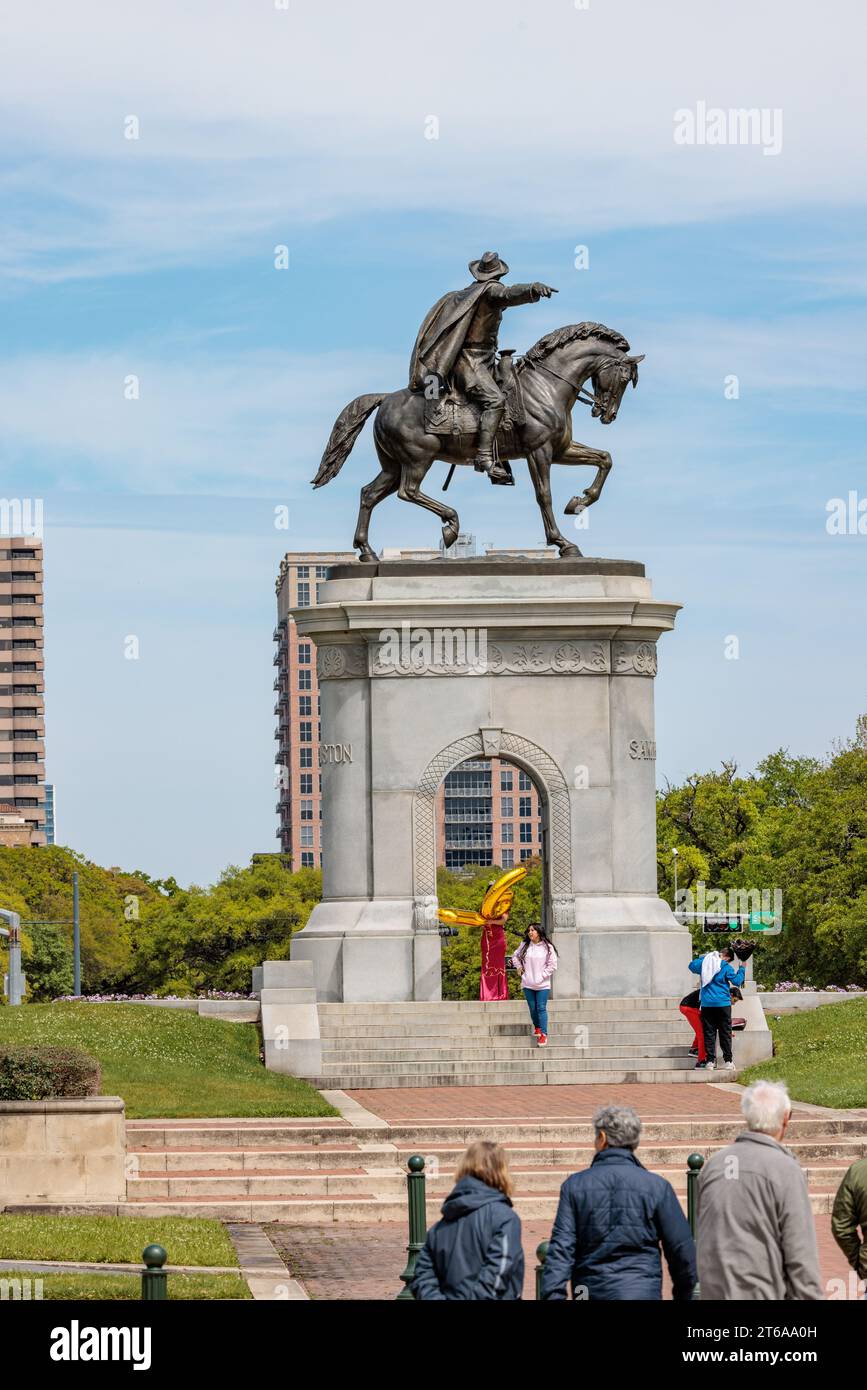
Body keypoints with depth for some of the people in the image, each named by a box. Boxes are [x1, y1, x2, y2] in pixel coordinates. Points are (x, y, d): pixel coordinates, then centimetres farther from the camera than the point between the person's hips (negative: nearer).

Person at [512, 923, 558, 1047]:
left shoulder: (547, 947, -5)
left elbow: (552, 965, -3)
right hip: (527, 984, 3)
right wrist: (519, 968, 8)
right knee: (532, 1008, 9)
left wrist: (542, 976, -8)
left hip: (542, 985, -3)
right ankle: (537, 1027, 30)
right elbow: (515, 957, 20)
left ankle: (544, 1034, -8)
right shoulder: (524, 946, 4)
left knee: (541, 1008, -8)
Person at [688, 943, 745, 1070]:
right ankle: (728, 1061, 3)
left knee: (709, 1033, 6)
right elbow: (737, 981, -6)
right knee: (725, 1033, 4)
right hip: (723, 1003, -3)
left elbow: (692, 965, 21)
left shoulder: (704, 963, 4)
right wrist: (741, 969, 8)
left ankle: (710, 1061, 1)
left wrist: (704, 957, 26)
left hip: (707, 1004, 3)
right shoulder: (726, 967, -8)